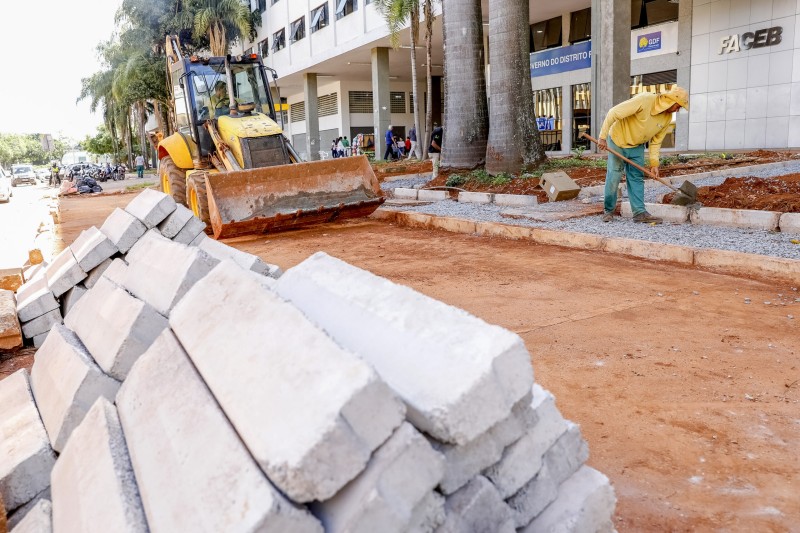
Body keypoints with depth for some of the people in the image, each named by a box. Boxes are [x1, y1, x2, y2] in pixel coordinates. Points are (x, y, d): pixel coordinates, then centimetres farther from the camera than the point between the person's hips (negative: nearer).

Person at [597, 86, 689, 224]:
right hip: (618, 140, -6)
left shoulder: (667, 118, -7)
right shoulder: (644, 100, -29)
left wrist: (654, 163, -6)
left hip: (637, 146, 6)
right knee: (614, 177, -2)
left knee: (637, 178, 1)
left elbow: (656, 141, 2)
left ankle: (639, 212, 0)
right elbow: (613, 113, -28)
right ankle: (608, 210, 11)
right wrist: (602, 137, -28)